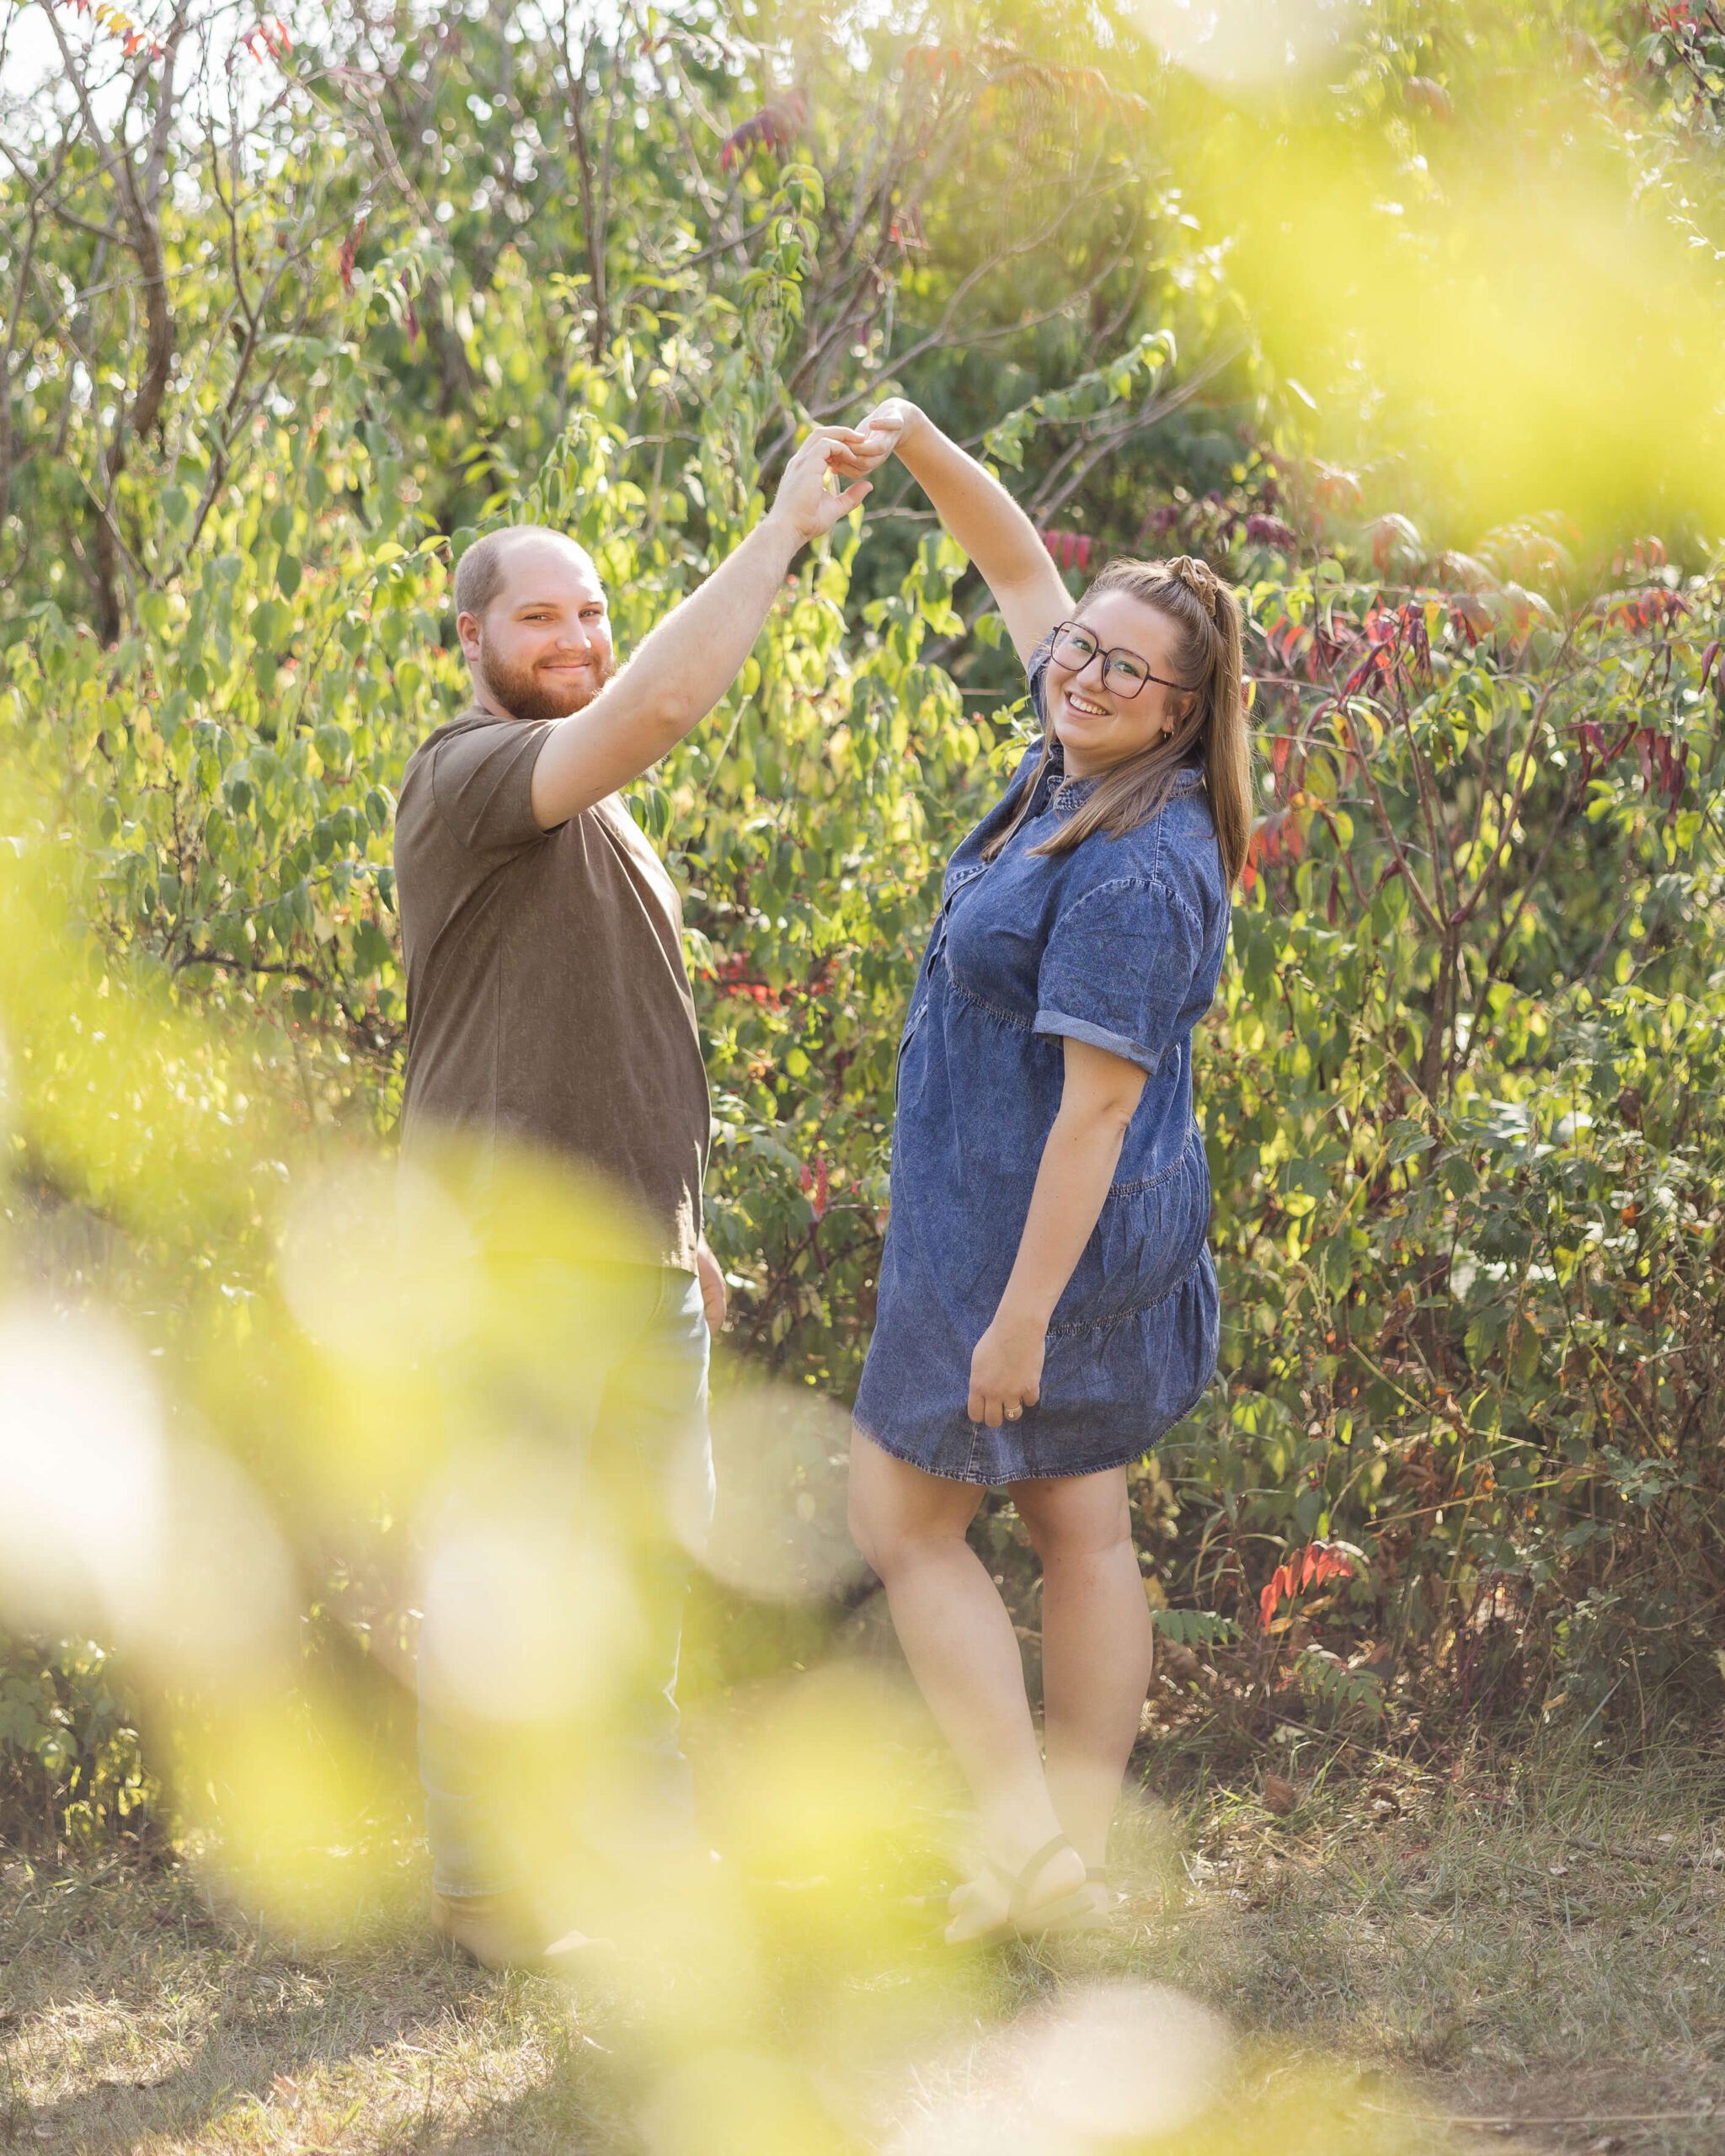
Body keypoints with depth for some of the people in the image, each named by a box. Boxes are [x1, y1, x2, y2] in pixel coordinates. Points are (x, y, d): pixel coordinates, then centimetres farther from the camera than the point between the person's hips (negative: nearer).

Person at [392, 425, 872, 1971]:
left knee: (651, 1550, 14)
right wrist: (784, 531, -22)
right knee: (506, 1567, -5)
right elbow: (661, 703, -28)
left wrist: (683, 1220, 23)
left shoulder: (597, 812, 20)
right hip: (517, 1249, -9)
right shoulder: (467, 778, -11)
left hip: (637, 1250, 9)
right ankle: (486, 1887, 2)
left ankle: (651, 1843, 25)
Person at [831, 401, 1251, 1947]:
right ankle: (1080, 1863, 20)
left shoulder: (1135, 872, -25)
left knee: (903, 1523, 4)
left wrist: (1021, 1309, -25)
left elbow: (1096, 1107, -26)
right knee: (1080, 1526, 13)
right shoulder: (1088, 765, 1)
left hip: (1032, 1236, -10)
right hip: (1105, 1240, 10)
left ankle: (1030, 1846, 2)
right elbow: (1021, 570, 14)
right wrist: (919, 447, 0)